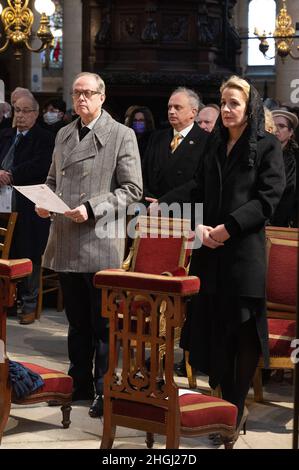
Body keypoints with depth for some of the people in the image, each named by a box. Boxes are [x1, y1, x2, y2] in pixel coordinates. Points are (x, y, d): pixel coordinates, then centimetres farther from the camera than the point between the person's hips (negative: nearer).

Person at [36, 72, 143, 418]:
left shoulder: (121, 135, -5)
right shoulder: (63, 134, 14)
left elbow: (132, 189, -9)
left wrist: (91, 208, -18)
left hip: (100, 243, -6)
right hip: (65, 243, 6)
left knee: (102, 323, 1)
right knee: (76, 320, 16)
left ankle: (104, 390, 10)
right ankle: (79, 383, 27)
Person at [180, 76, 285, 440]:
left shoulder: (267, 146, 0)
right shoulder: (214, 144, 16)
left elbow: (268, 198, -8)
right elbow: (198, 192, 15)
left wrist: (229, 227, -15)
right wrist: (199, 225, -3)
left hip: (244, 250, -5)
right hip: (208, 249, 5)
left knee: (241, 331, -2)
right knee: (210, 327, 5)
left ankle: (235, 410, 9)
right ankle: (226, 402, 18)